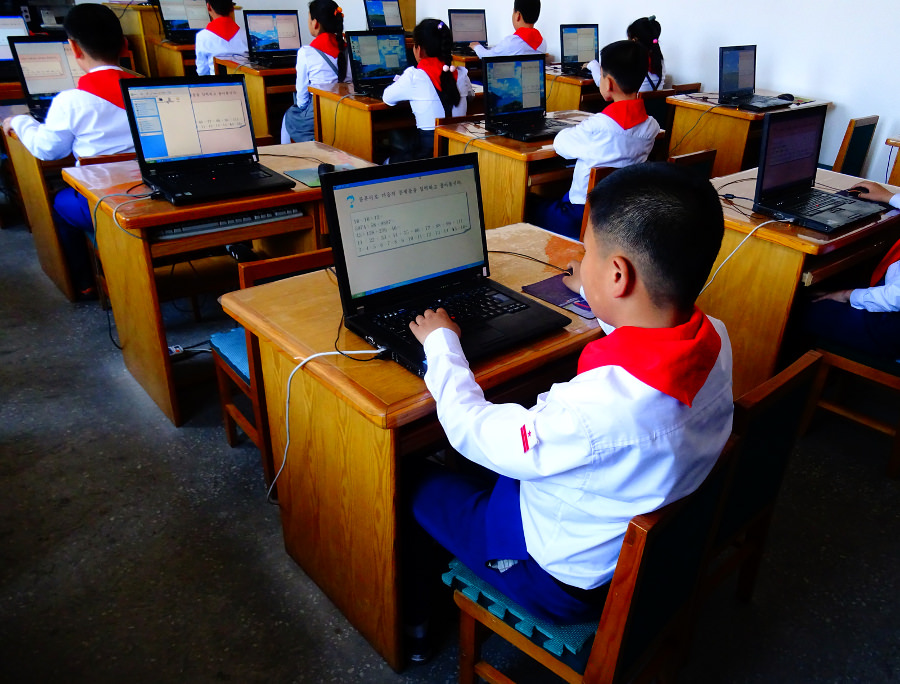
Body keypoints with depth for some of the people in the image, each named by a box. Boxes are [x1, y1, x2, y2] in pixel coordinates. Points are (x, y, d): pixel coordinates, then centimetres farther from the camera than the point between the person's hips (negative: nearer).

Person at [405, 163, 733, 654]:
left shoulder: (595, 411, -43)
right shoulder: (715, 339, -19)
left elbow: (471, 429, -26)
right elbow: (656, 325, 8)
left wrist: (441, 342, -10)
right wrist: (595, 295, 22)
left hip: (569, 581, -7)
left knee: (419, 485, 11)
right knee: (477, 467, 24)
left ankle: (416, 616, 36)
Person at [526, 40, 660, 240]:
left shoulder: (597, 126, -22)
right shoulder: (651, 126, -4)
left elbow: (560, 143, -6)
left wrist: (576, 129, 14)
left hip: (582, 217, -7)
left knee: (530, 203, 14)